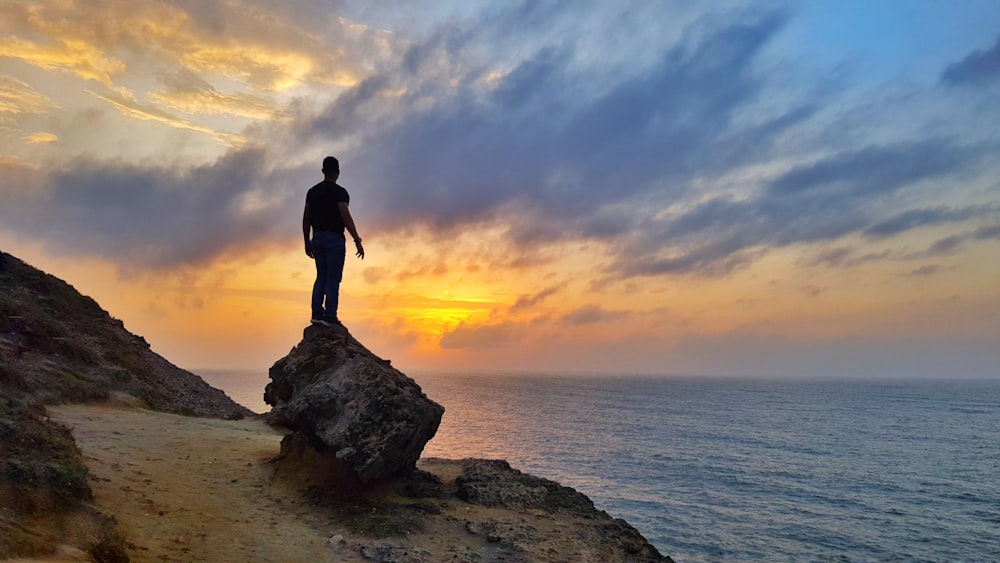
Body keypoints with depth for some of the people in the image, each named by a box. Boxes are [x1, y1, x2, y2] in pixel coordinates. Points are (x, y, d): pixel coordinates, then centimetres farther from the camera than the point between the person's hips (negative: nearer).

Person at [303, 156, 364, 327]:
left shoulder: (312, 191, 11)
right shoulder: (339, 192, -11)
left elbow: (306, 218, 12)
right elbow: (346, 217, -20)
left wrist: (307, 242, 19)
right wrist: (357, 240, -18)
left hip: (317, 239, 7)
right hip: (334, 239, -7)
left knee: (321, 277, 15)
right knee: (333, 279, -2)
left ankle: (317, 313, 12)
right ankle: (329, 316, -2)